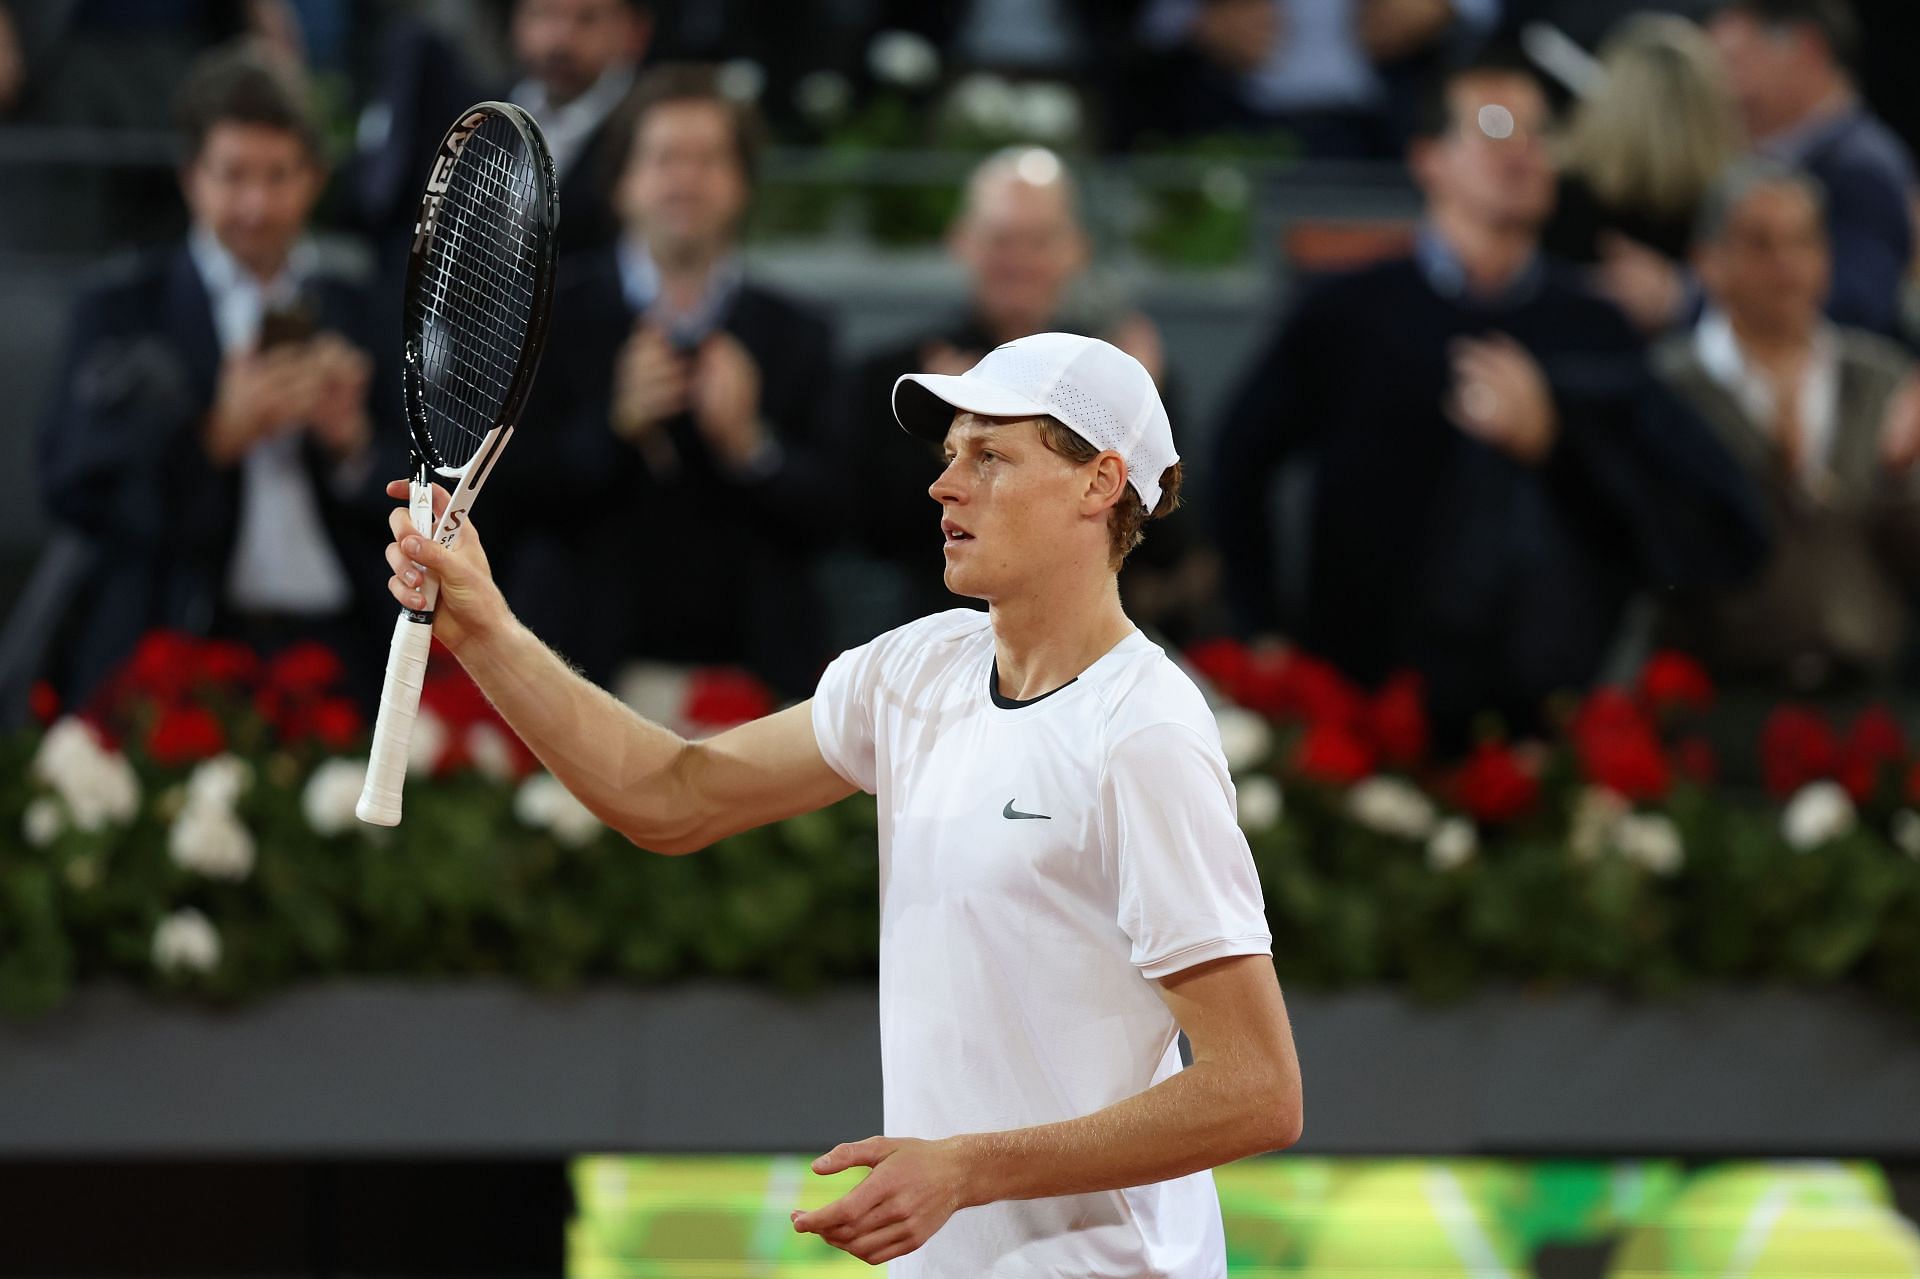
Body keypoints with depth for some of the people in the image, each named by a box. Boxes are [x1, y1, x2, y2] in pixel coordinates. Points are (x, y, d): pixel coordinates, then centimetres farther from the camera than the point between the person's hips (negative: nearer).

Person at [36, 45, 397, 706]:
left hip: (330, 651, 3)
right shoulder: (120, 312, 5)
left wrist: (352, 439, -7)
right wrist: (217, 439, -15)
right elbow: (70, 487, -4)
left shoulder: (352, 311, 15)